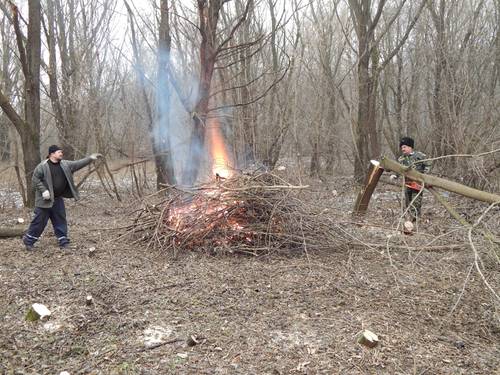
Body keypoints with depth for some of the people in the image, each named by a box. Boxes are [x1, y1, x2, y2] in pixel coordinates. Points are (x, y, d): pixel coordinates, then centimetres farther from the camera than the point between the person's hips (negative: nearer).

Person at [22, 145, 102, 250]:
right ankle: (28, 240, 18)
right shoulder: (43, 166, -13)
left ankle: (63, 241, 18)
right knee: (39, 221, 1)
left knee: (60, 220, 9)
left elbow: (77, 164, 3)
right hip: (45, 200, -6)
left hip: (58, 199, 6)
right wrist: (43, 190, -19)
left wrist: (90, 158, -6)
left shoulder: (64, 164, 4)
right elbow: (35, 179, -11)